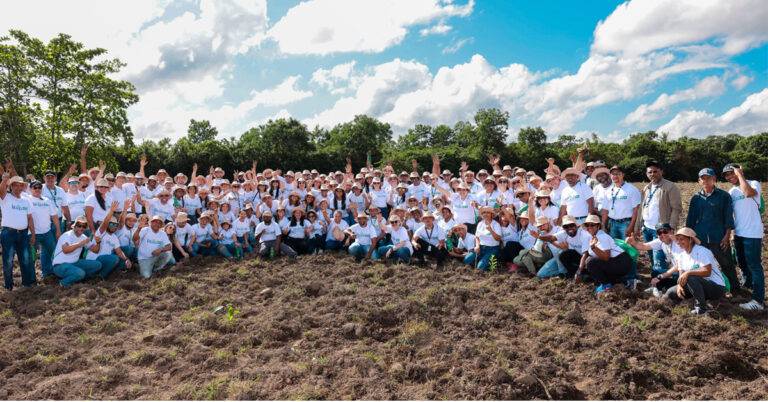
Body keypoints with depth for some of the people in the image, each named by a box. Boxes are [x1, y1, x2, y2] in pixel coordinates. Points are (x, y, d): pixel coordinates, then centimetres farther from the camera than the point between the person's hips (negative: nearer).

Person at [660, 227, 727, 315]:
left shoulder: (702, 251, -16)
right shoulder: (681, 255, 5)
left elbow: (707, 271, -28)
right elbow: (682, 275, 2)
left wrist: (688, 272, -35)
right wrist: (679, 285, -17)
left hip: (717, 288, -7)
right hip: (699, 285, 7)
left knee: (691, 278, -35)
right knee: (671, 293, -3)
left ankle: (701, 308, -21)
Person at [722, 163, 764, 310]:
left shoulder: (754, 184, -7)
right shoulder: (731, 192, 12)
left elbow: (748, 193, -32)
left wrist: (739, 174, -20)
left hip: (752, 234, -7)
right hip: (738, 233, 7)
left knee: (754, 266, -5)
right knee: (742, 263, 20)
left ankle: (759, 300, -1)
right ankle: (748, 286, 40)